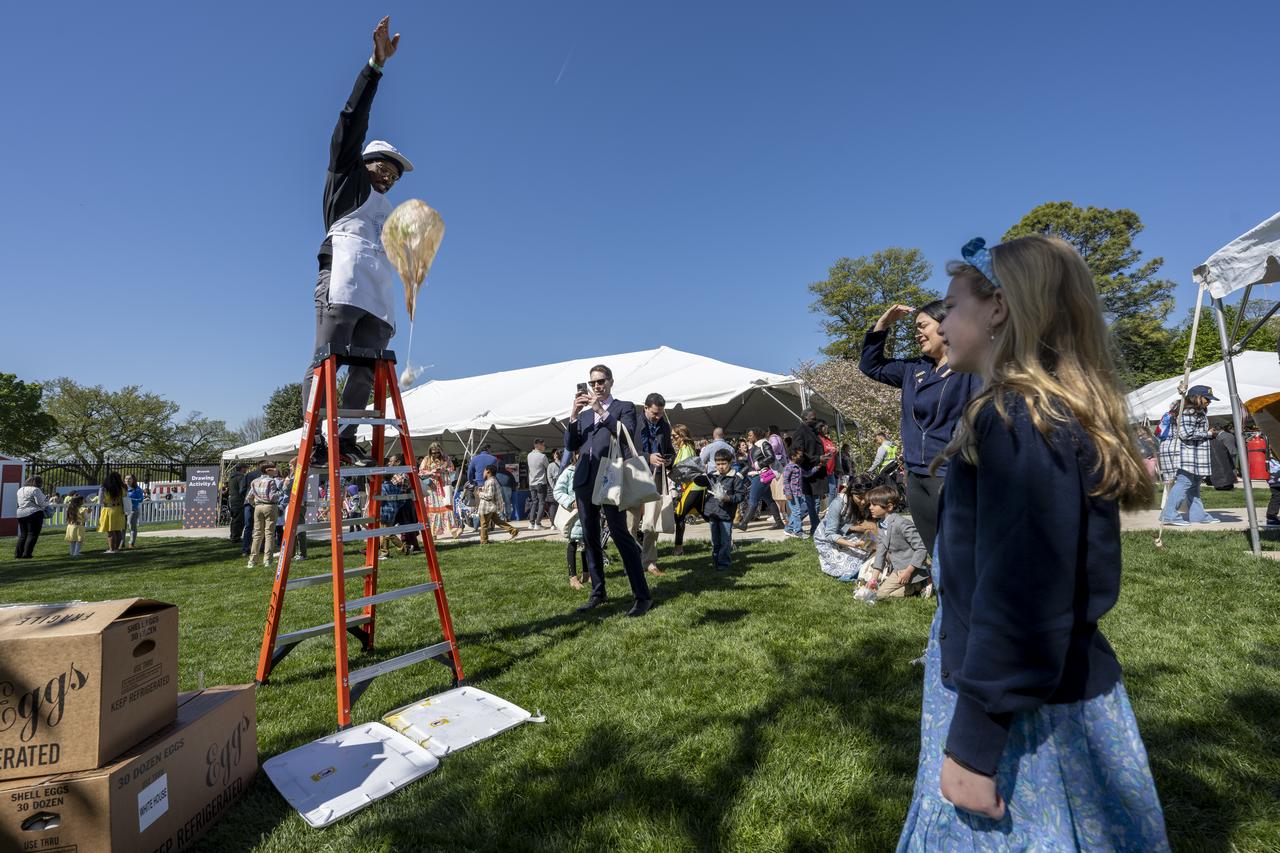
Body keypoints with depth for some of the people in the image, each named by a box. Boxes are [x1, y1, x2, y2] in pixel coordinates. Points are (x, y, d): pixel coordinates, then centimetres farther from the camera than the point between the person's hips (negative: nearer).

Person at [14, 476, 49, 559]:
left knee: (22, 535, 15)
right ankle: (26, 554, -4)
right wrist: (47, 500, 6)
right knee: (32, 535, -2)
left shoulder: (20, 490, 15)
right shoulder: (36, 490, -11)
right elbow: (41, 503, -13)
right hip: (34, 514, -8)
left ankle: (17, 554, 13)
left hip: (20, 514, 8)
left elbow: (17, 502, 23)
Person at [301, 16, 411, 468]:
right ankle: (315, 443, -16)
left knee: (366, 371, -5)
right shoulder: (348, 178, 20)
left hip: (379, 296, 7)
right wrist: (376, 65, 6)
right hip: (342, 282, -6)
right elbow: (352, 121, 10)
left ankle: (346, 441, -5)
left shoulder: (387, 211, 35)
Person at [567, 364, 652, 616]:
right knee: (590, 538, 9)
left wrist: (601, 411, -13)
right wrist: (573, 415, -2)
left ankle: (642, 596, -5)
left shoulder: (624, 407, 7)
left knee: (621, 535, -11)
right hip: (584, 480, 6)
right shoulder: (583, 413, 20)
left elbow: (628, 435, -10)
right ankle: (597, 593, 20)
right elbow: (571, 445, 11)